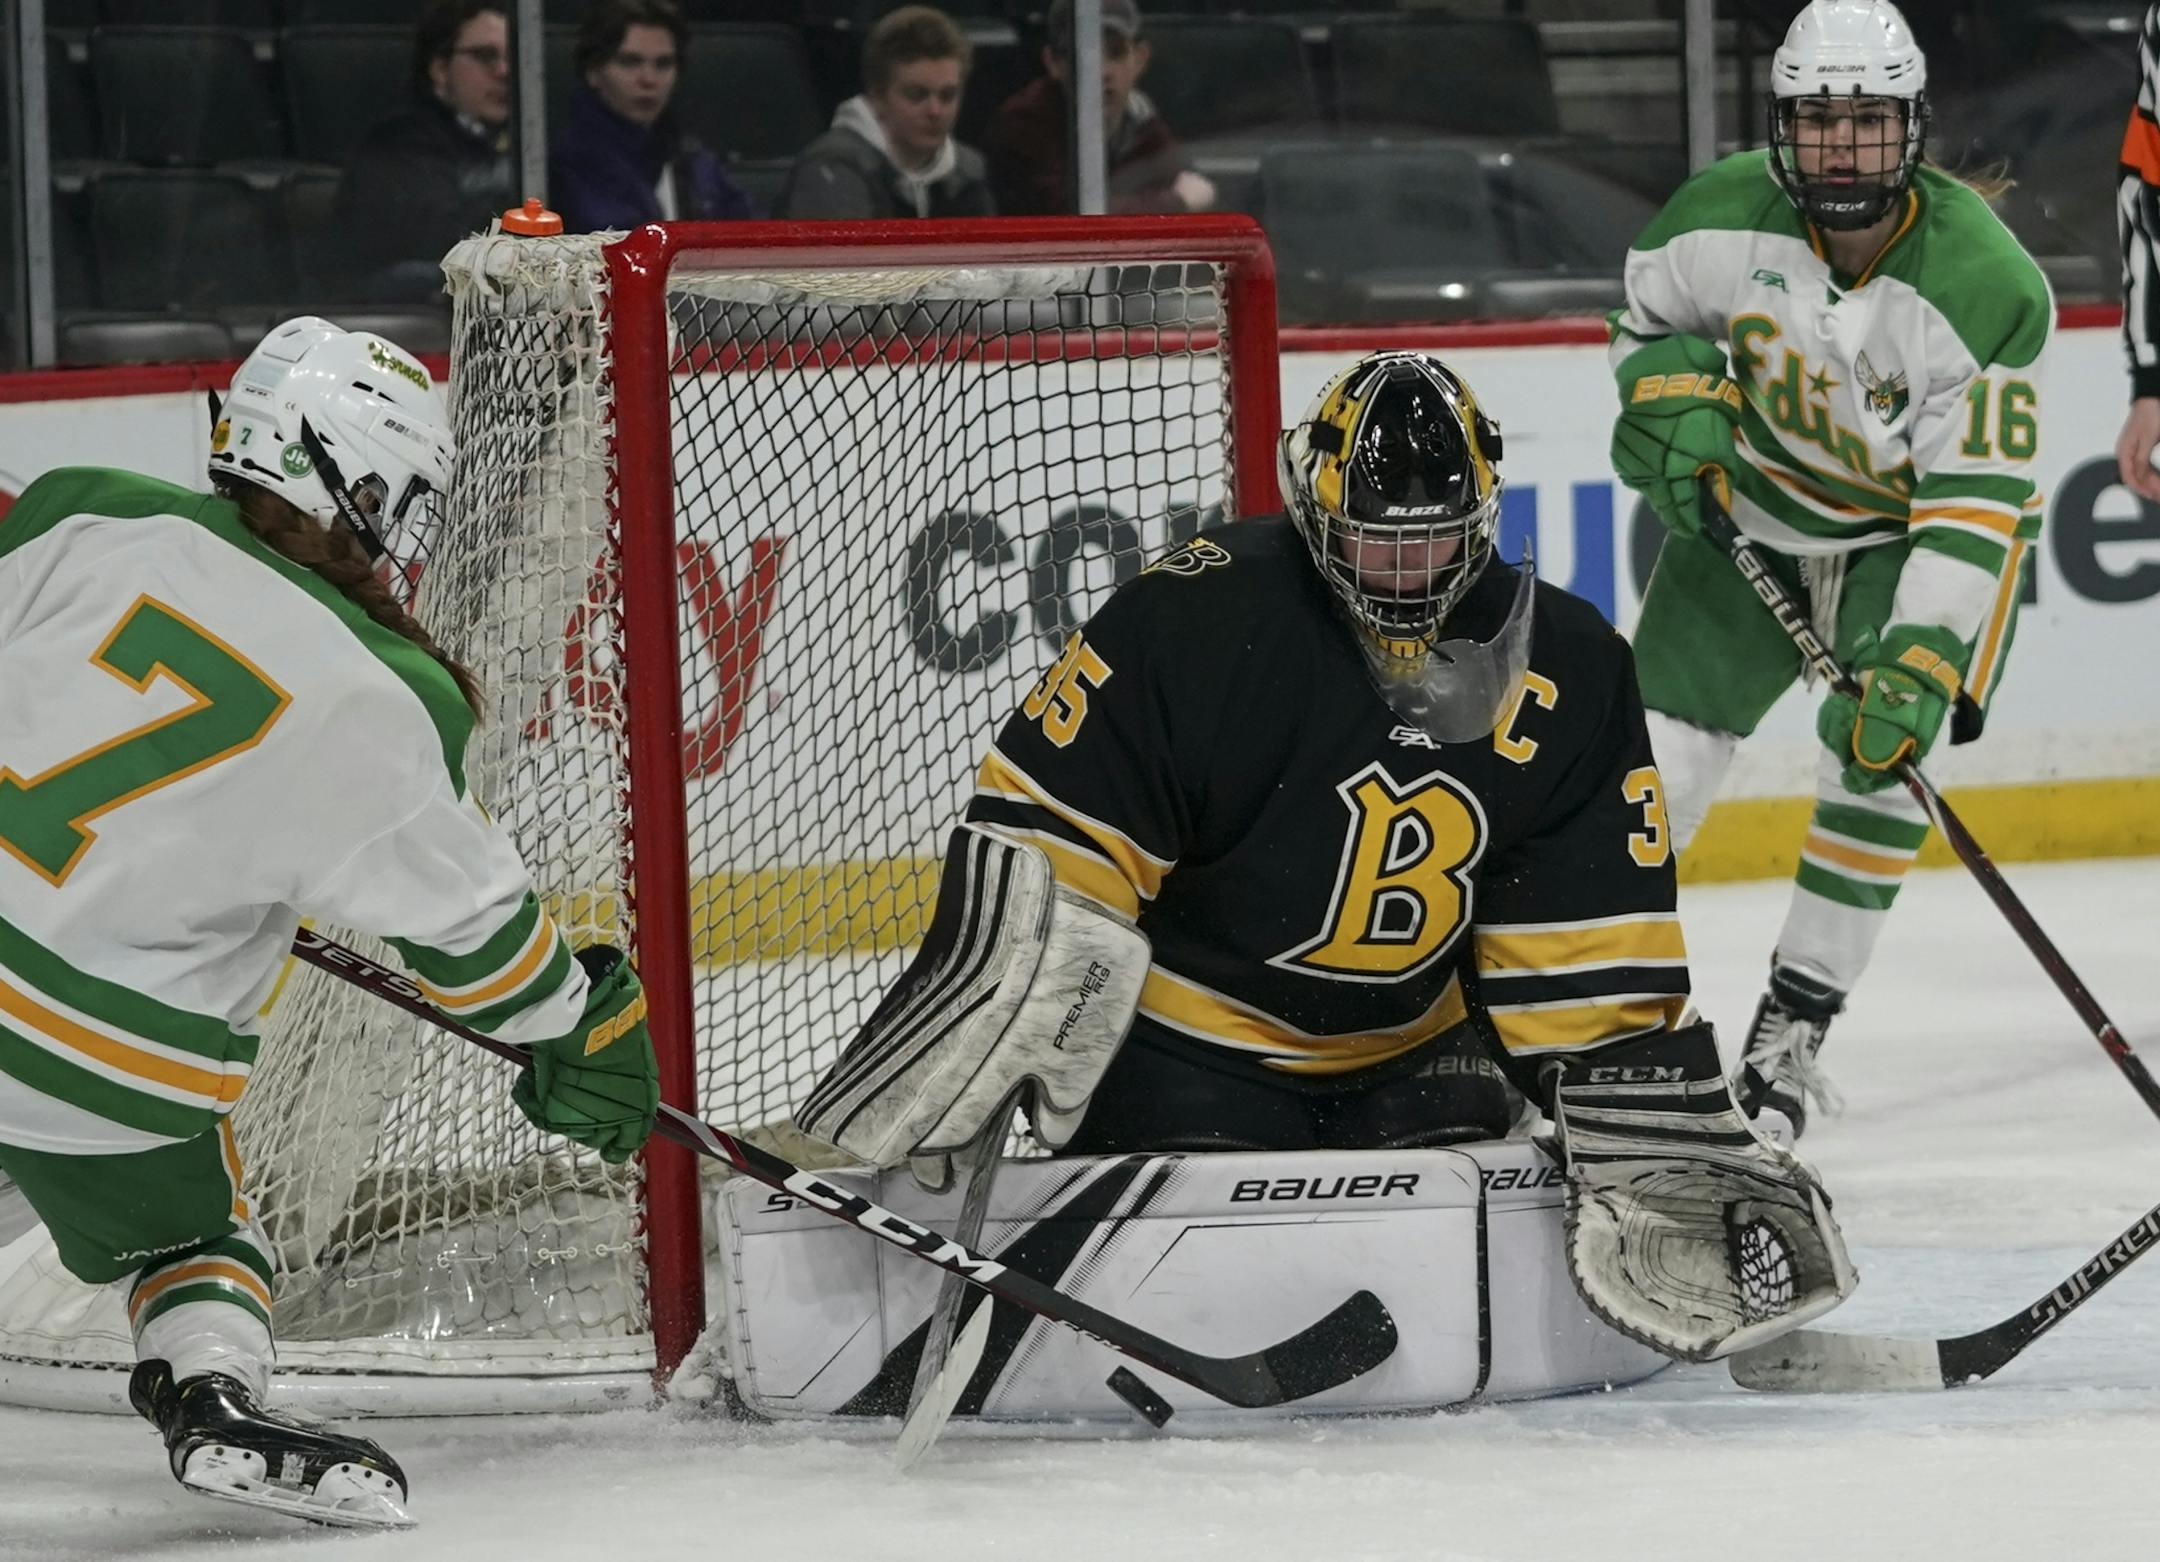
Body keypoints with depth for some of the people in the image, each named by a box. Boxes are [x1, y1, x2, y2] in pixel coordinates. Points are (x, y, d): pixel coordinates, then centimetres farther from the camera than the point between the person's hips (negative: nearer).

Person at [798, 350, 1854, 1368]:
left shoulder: (1566, 675, -6)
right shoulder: (1197, 620, -21)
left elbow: (1591, 960, -2)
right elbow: (1043, 849, -21)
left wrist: (1663, 1144, -11)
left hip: (1407, 1048, 5)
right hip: (1183, 1046, -5)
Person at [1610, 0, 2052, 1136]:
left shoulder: (1985, 287, -29)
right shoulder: (1720, 218, -20)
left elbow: (1975, 503, -30)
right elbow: (1648, 316, 5)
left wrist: (1920, 665, -38)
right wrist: (1677, 404, -16)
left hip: (1913, 528, -2)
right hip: (1751, 508, 3)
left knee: (1878, 754, -21)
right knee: (1655, 756, -4)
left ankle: (1791, 1030, -5)